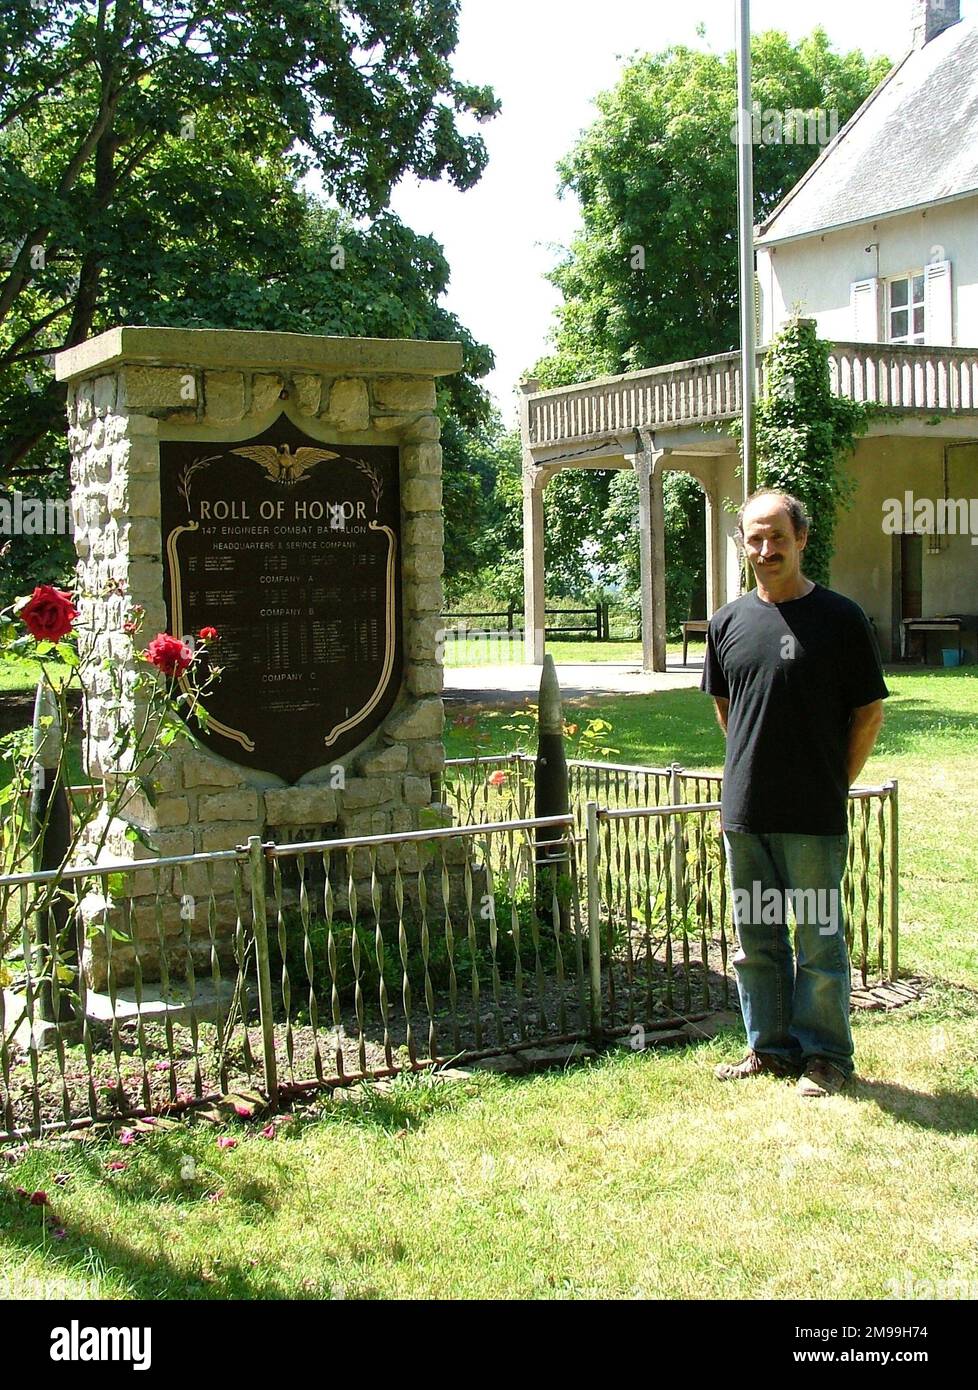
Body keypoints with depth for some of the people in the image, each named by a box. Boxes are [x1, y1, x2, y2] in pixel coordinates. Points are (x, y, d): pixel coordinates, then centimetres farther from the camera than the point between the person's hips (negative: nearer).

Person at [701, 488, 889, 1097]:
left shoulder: (840, 617, -6)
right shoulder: (729, 622, 7)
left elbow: (870, 711, -1)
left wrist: (833, 786, -1)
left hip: (814, 818, -5)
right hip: (744, 814, 5)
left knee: (819, 939, 4)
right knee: (756, 940, 14)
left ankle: (825, 1055, 18)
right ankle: (770, 1047, 28)